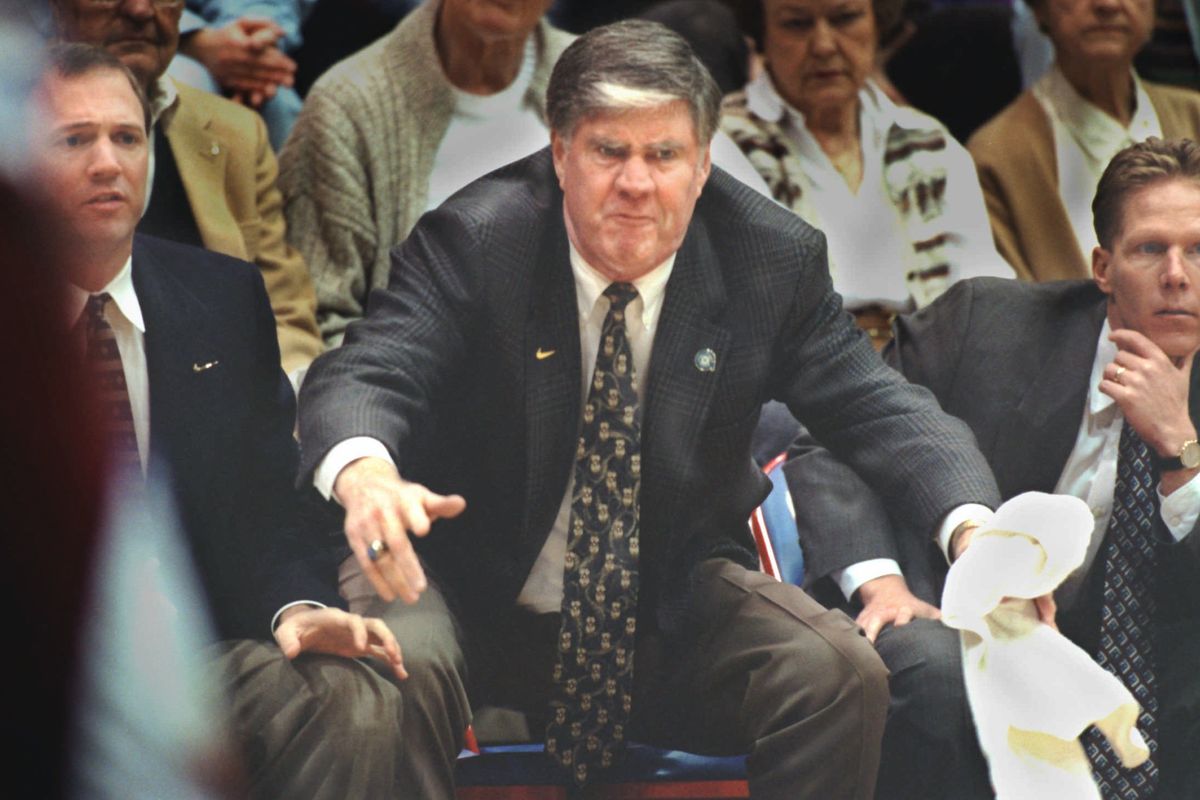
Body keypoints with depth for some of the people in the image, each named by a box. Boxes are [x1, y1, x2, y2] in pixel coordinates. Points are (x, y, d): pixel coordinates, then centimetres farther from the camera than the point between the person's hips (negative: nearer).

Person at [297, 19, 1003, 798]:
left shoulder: (772, 258, -6)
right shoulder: (474, 239, -14)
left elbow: (875, 406, -7)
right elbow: (360, 377, -24)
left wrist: (973, 526, -29)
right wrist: (363, 474, -50)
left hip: (675, 612, 2)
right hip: (482, 607, -2)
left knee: (842, 674, -22)